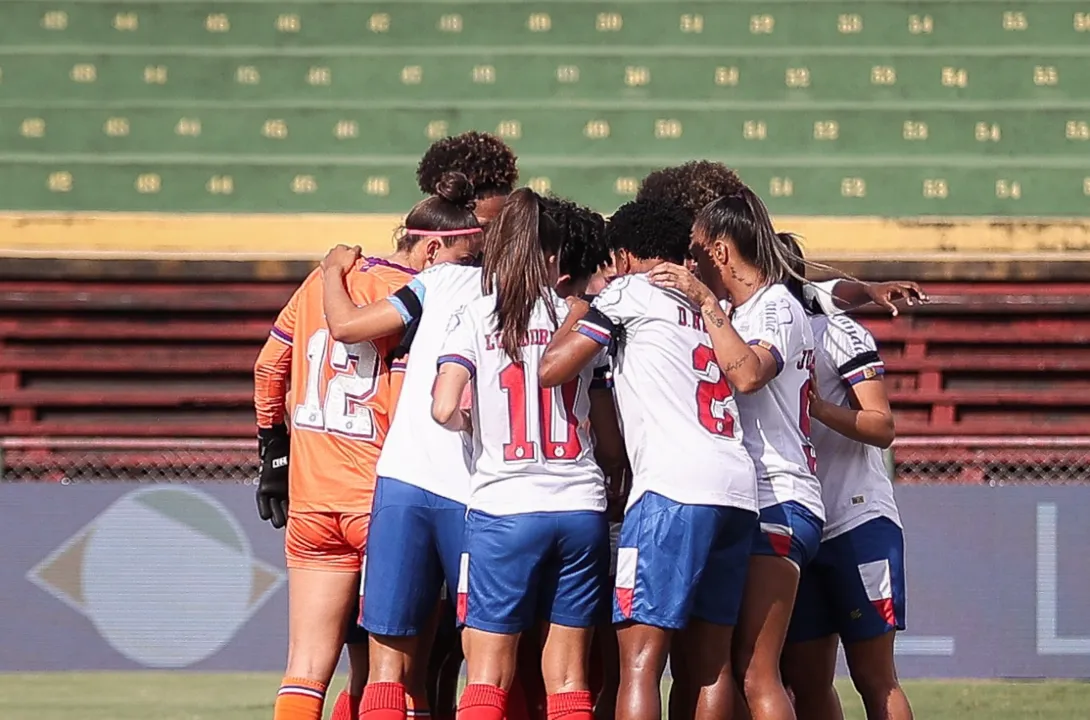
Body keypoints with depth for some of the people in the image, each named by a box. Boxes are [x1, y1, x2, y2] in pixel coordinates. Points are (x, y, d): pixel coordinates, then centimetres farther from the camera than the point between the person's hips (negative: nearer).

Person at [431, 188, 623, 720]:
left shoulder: (475, 320, -1)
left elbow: (444, 409, -13)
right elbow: (612, 417, 6)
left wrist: (477, 422, 8)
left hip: (503, 506, -2)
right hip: (581, 505, 2)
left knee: (487, 677, 2)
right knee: (567, 677, 7)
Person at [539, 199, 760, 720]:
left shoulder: (630, 292, 6)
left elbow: (552, 369, 4)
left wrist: (577, 310, 20)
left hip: (674, 485, -7)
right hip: (739, 487, 7)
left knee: (639, 659, -10)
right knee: (710, 661, 11)